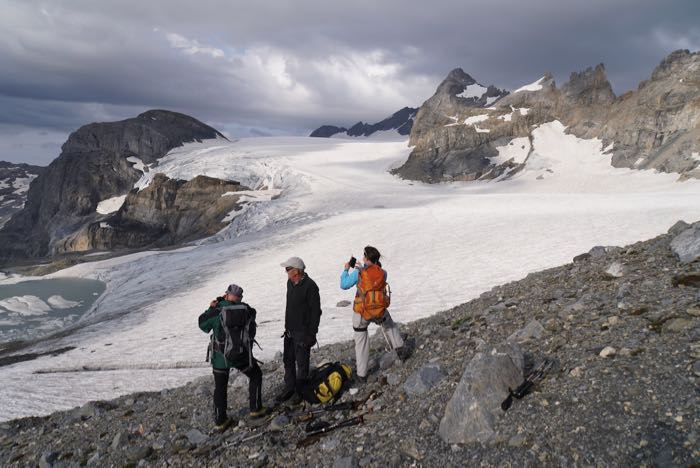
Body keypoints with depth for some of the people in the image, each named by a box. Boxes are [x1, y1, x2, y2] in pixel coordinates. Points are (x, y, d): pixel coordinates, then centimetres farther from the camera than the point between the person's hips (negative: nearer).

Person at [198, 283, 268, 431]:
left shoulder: (216, 310, -9)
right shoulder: (244, 309, -11)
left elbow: (203, 325, 4)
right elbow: (252, 314, 12)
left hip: (219, 356, 2)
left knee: (220, 387, 16)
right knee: (255, 375, 22)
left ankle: (219, 421, 21)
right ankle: (255, 409, 23)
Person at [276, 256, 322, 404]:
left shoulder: (309, 286, -19)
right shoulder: (290, 283, 8)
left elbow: (316, 311, -17)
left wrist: (312, 334, -16)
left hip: (303, 332, -8)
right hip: (290, 331, 8)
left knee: (301, 362, 3)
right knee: (288, 360, 15)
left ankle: (300, 391, 17)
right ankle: (289, 388, 28)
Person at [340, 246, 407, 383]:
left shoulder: (358, 272, -17)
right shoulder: (383, 273, -5)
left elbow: (344, 285, -5)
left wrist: (346, 270, 9)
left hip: (361, 312, -2)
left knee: (361, 341, 14)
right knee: (389, 325, 36)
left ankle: (361, 374, 21)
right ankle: (400, 349, 31)